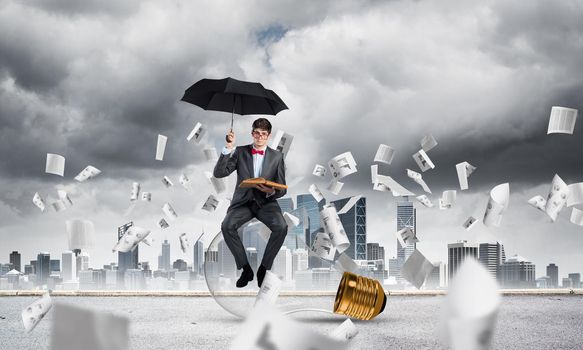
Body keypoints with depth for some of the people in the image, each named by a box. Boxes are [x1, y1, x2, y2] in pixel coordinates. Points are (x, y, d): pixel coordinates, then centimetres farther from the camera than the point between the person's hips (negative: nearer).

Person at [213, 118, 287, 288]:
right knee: (227, 226, -30)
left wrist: (272, 191, -19)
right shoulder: (240, 152, 6)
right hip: (243, 201, 0)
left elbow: (282, 189, 6)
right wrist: (228, 148, -17)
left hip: (266, 202, 0)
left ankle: (264, 268, -13)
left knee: (281, 227, -31)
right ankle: (245, 268, -14)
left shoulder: (277, 156, 7)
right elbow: (218, 173, -5)